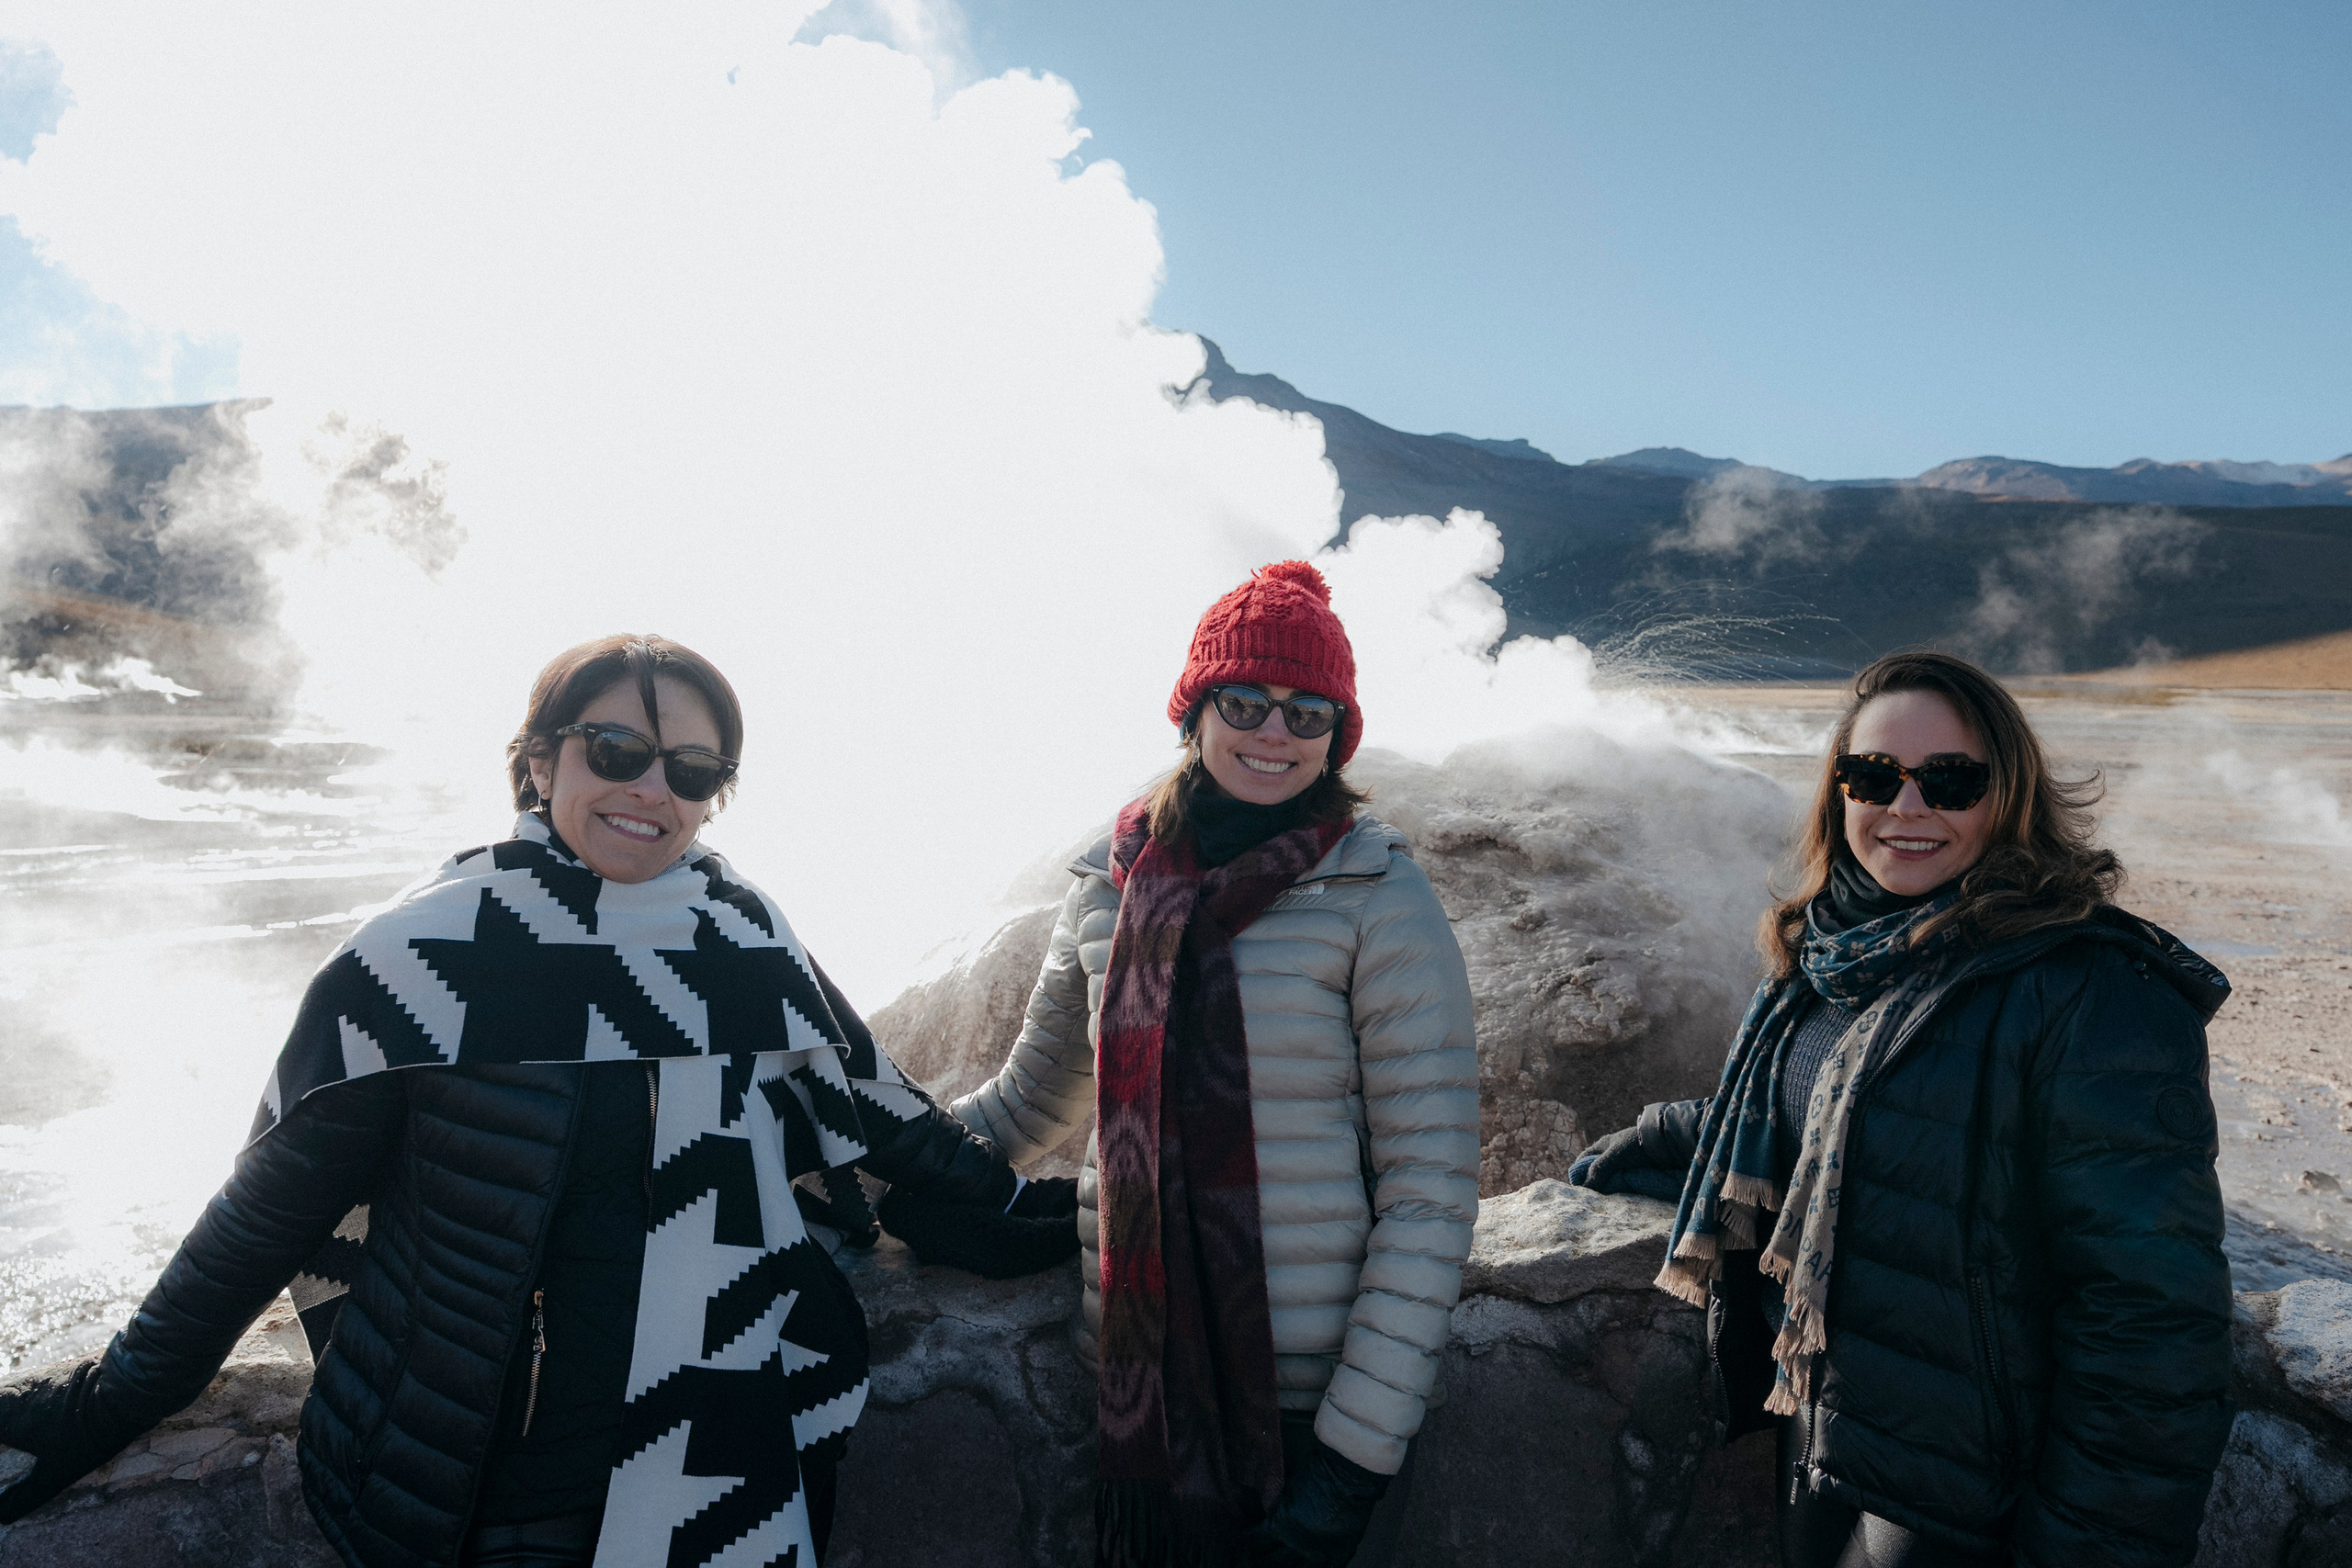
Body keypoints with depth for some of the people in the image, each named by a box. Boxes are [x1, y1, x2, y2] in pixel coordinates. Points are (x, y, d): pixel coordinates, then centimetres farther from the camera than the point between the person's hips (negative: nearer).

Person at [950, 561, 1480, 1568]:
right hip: (1135, 1385, 3)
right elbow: (1032, 1099, 15)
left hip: (1307, 1399, -3)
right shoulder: (1107, 887, 2)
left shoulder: (1379, 899, -10)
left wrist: (1359, 1445, -12)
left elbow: (1431, 1187, -11)